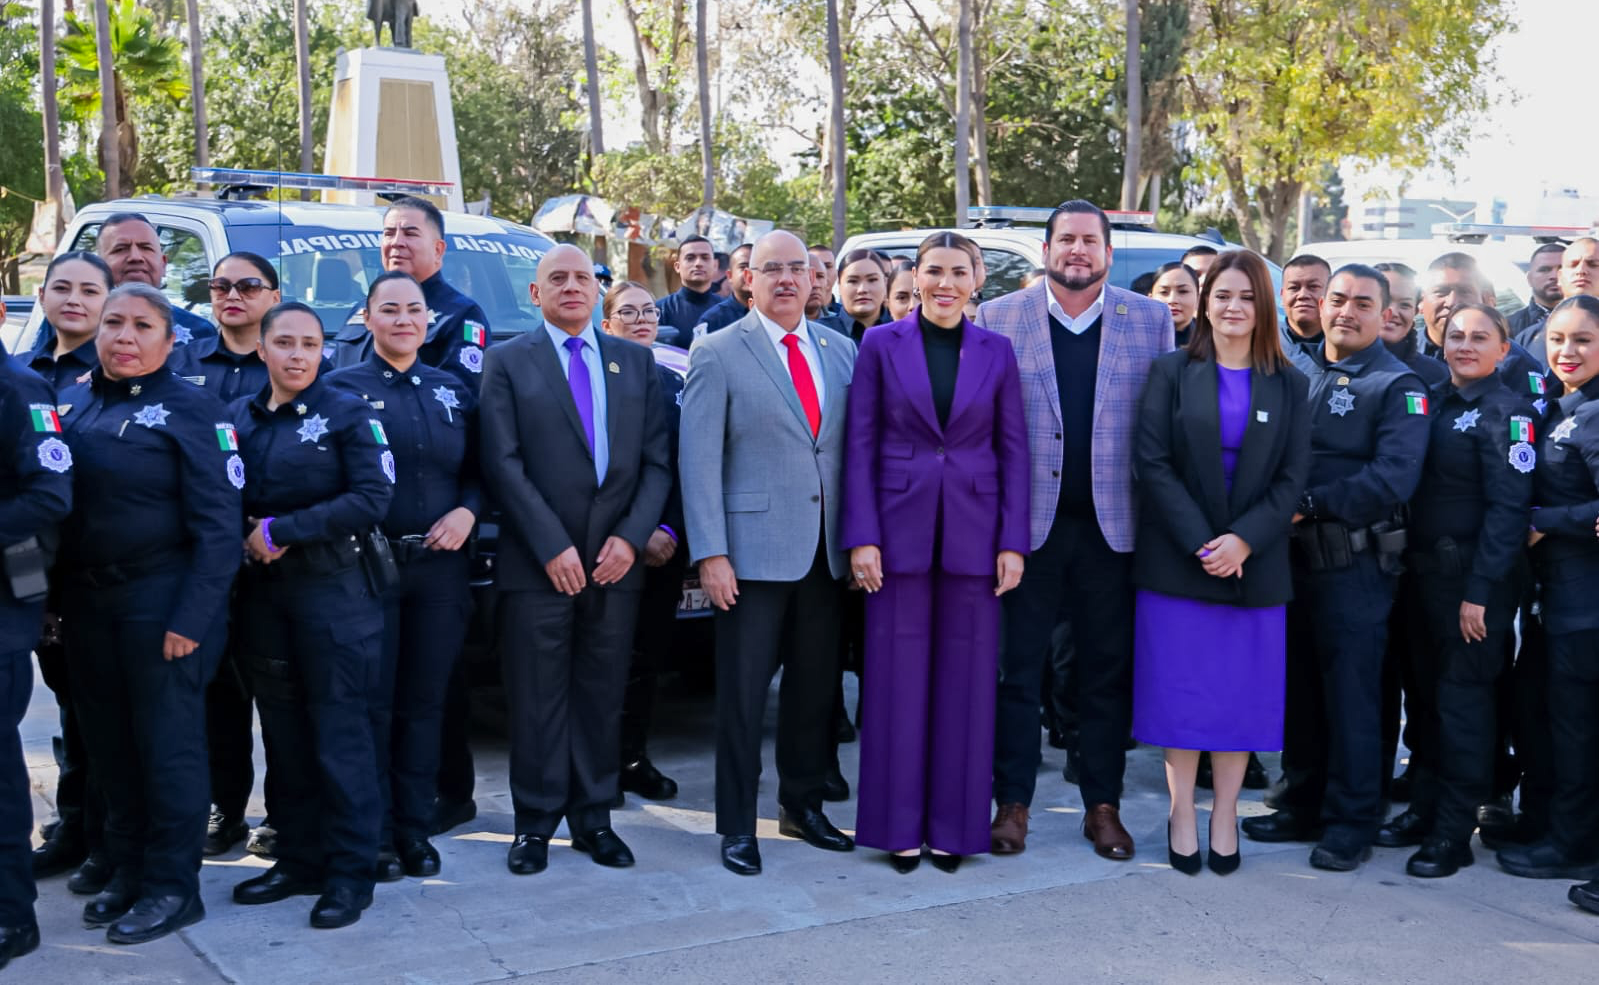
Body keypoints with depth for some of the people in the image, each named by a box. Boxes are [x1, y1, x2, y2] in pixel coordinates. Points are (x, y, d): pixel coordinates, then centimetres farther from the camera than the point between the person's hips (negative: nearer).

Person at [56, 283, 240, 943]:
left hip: (162, 602, -6)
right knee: (108, 743, 13)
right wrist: (54, 602, 3)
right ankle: (127, 870, 26)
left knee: (168, 745, 1)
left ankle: (172, 886, 11)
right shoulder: (71, 405, 10)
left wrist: (191, 617, -18)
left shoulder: (191, 411, -7)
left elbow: (217, 526, -12)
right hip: (85, 601, 6)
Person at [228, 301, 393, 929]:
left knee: (340, 735, -2)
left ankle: (350, 873, 5)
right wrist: (247, 540, -10)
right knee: (283, 734, 10)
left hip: (333, 591, -4)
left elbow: (372, 500, -12)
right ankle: (297, 859, 20)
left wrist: (281, 531, -14)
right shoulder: (238, 417, 9)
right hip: (262, 592, 5)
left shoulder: (347, 414, -3)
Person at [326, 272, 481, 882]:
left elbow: (477, 472, 12)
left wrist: (467, 512, -6)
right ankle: (375, 837, 10)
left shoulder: (452, 390, 12)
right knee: (371, 705, 1)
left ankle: (416, 831, 17)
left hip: (440, 565, 3)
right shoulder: (342, 387, 1)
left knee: (424, 704, 8)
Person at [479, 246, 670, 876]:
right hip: (537, 563, -2)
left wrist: (631, 538, -6)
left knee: (603, 698, 8)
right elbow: (503, 464, -5)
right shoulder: (508, 362, 3)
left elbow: (656, 461, 7)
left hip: (617, 561, 3)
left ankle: (593, 817, 19)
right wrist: (552, 546, -12)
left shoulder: (636, 362, 12)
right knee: (537, 700, 2)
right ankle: (536, 823, 14)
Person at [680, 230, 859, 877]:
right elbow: (698, 460, -7)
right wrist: (710, 554, -13)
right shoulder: (718, 355, -3)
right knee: (743, 694, 2)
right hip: (754, 550, -4)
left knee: (816, 688, 13)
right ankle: (737, 827, 13)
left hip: (826, 552, 5)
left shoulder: (841, 351, 11)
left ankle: (803, 805, 29)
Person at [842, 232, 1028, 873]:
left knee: (965, 681, 6)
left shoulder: (997, 352, 6)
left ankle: (953, 825, 17)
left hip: (974, 532, 1)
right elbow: (859, 445, 0)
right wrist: (861, 536, -7)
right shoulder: (881, 345, 2)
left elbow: (1013, 450, 5)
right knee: (898, 677, 4)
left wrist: (1013, 543, -2)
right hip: (900, 528, -1)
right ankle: (899, 825, 15)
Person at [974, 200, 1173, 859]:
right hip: (1027, 523, -1)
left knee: (1108, 672, 10)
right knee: (1017, 668, 6)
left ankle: (1103, 805, 22)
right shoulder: (998, 319, 2)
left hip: (1112, 525, 1)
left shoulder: (1151, 321, 5)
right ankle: (1012, 802, 17)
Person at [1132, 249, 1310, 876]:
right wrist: (1199, 542, -14)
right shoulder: (1172, 373, 3)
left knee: (1242, 694, 4)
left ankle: (1225, 817, 16)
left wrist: (1243, 540, -13)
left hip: (1253, 564, 1)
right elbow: (1152, 462, -5)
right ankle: (1182, 815, 13)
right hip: (1176, 561, -1)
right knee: (1179, 689, 1)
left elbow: (1293, 477, 1)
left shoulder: (1289, 386, 6)